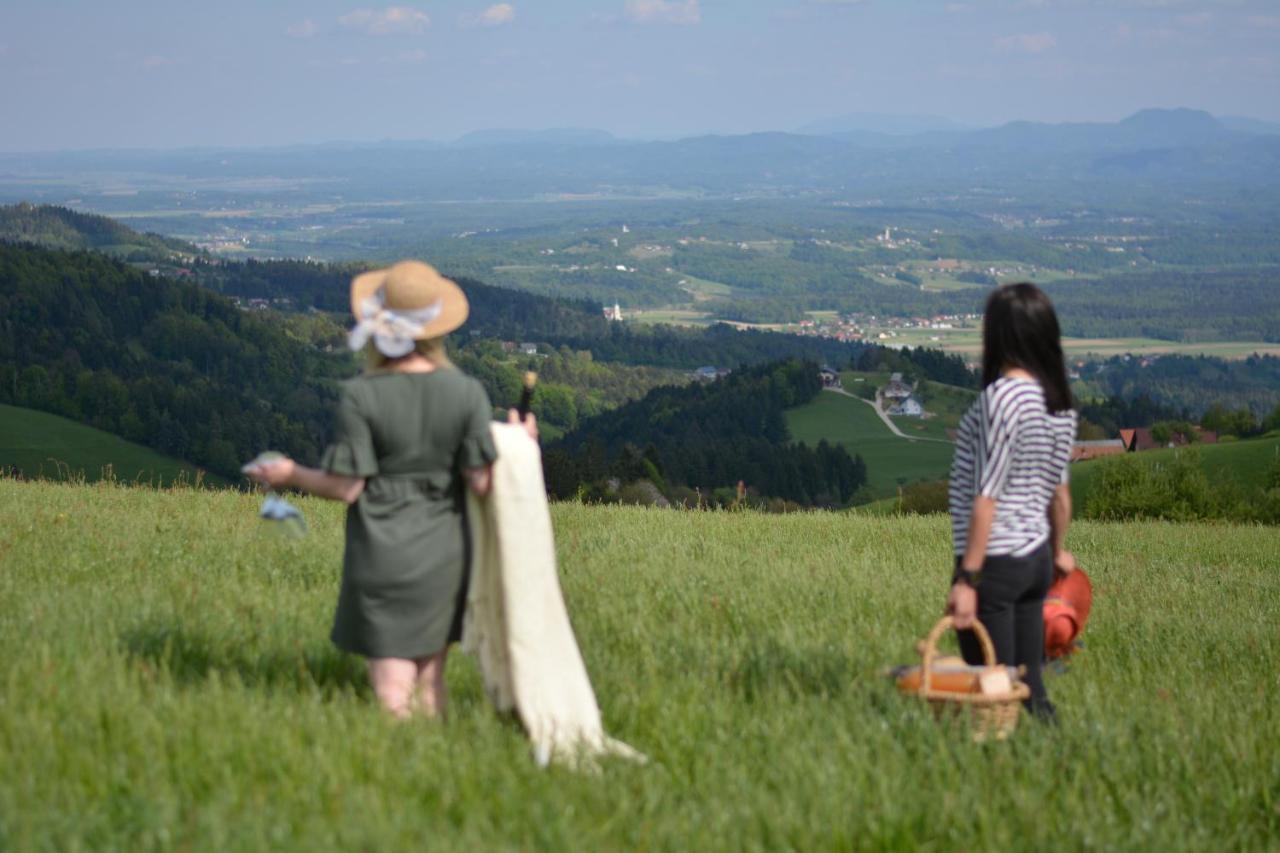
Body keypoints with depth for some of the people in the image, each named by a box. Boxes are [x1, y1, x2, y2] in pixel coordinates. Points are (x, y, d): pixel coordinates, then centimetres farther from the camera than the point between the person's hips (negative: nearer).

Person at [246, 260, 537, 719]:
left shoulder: (360, 396, -15)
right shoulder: (467, 392, -8)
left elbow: (347, 487, -11)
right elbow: (481, 483, -6)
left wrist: (291, 474, 6)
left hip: (382, 557, -3)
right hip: (444, 556, 3)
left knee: (393, 693, 2)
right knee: (430, 679, 16)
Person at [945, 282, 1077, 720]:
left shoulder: (1002, 397, -17)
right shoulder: (1060, 403, 7)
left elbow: (987, 496, -19)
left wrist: (967, 577, -17)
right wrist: (1058, 551, 32)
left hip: (996, 561, -8)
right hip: (1037, 558, 8)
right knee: (1029, 686, 13)